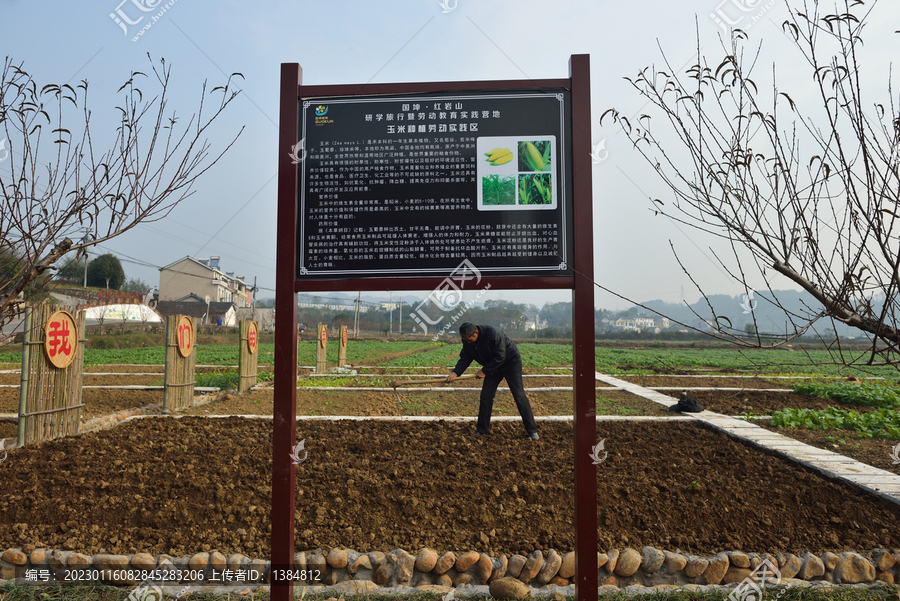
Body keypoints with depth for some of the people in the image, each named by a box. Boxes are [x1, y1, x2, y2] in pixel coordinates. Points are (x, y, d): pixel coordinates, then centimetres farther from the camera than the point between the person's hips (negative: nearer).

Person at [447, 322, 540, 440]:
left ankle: (532, 430, -4)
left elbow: (500, 357, -30)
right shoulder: (467, 341, -13)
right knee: (485, 396, 0)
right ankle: (481, 429, 12)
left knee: (519, 395, -10)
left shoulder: (493, 335, -34)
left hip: (511, 361, -6)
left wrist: (484, 371, -27)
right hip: (493, 366, 6)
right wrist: (455, 372, -23)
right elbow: (465, 358, -6)